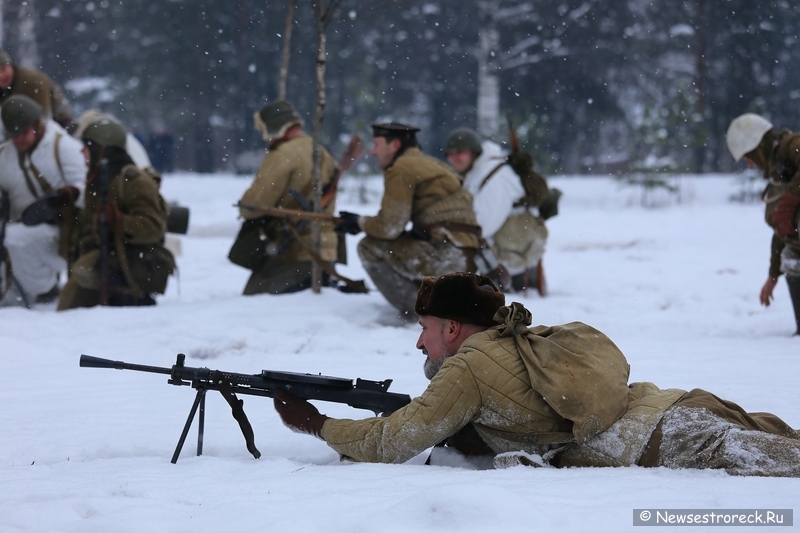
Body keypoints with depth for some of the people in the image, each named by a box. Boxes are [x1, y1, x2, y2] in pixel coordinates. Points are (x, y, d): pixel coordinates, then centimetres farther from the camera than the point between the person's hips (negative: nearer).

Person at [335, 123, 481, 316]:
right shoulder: (427, 163, 21)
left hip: (448, 255, -10)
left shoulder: (401, 168, -7)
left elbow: (390, 227, -9)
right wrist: (368, 223, 17)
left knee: (370, 247, -4)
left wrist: (360, 222, 8)